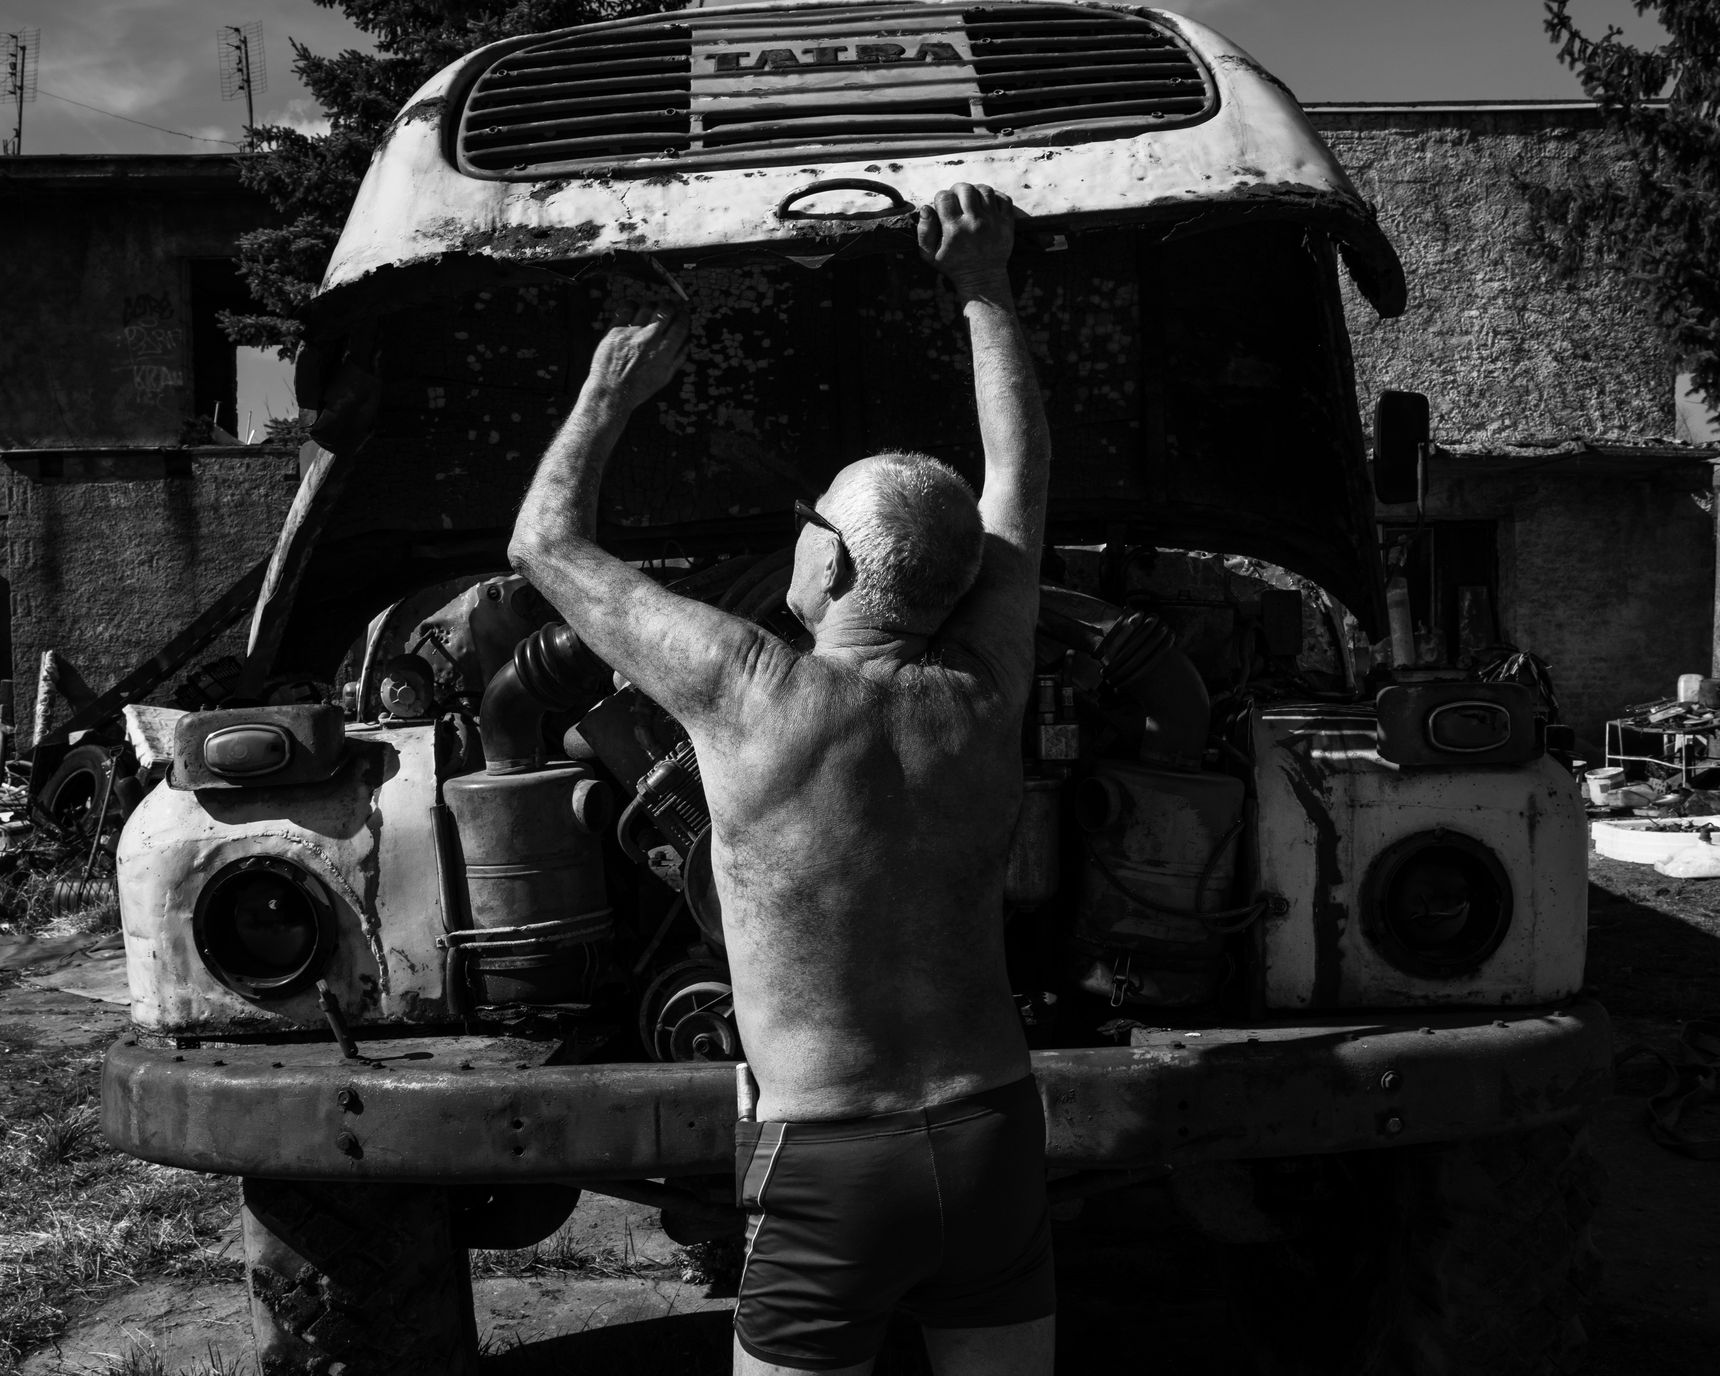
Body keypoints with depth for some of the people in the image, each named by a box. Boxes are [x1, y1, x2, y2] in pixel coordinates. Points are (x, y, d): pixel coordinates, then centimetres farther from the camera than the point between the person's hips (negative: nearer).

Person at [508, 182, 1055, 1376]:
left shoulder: (746, 689, -14)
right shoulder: (982, 700, -3)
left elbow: (546, 544, 1)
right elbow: (1022, 477, 11)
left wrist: (610, 393, 14)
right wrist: (986, 290, 18)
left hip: (831, 1170, -4)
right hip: (999, 1145, 4)